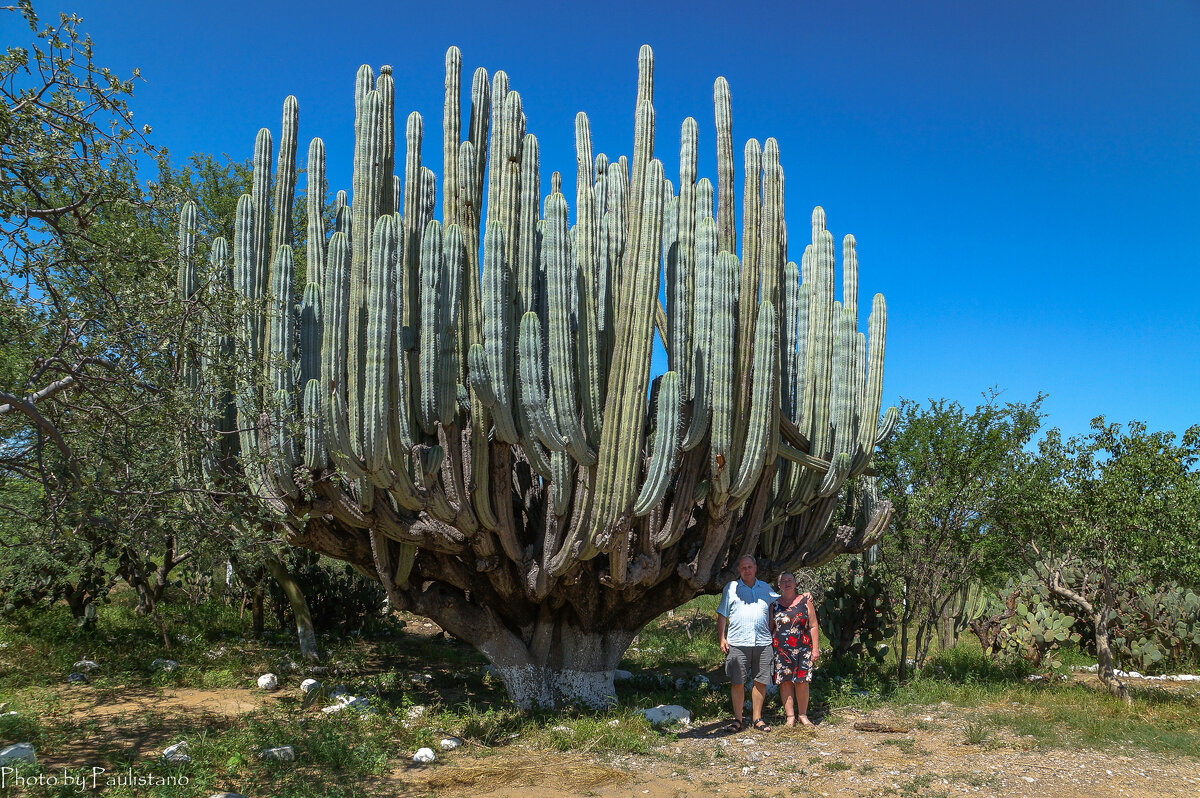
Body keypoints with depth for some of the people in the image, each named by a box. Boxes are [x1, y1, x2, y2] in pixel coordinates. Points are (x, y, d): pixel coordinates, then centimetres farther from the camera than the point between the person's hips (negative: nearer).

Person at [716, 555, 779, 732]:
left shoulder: (765, 588, 15)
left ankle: (757, 718, 17)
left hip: (763, 642, 2)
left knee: (760, 681, 4)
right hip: (737, 643, -2)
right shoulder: (731, 588, 9)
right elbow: (722, 615, 8)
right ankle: (738, 719, 9)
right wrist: (721, 638, 0)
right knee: (738, 682, -1)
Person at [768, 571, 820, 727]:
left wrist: (815, 649, 0)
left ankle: (803, 715, 11)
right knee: (785, 682, 0)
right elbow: (770, 627, 13)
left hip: (802, 648, -1)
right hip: (781, 649, 1)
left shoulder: (805, 601, 5)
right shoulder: (774, 604, 8)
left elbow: (813, 626, 5)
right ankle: (790, 716, 8)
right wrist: (768, 649, 7)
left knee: (802, 682, -2)